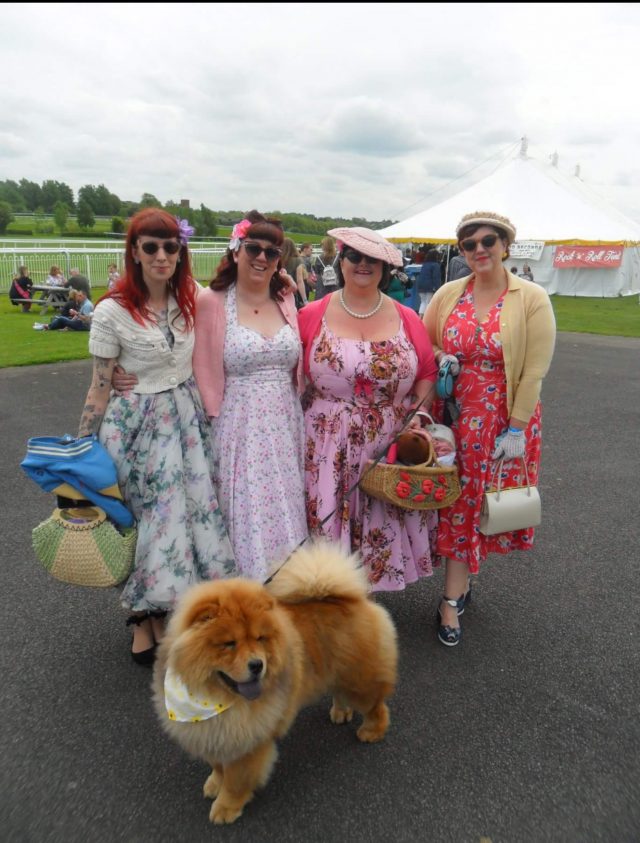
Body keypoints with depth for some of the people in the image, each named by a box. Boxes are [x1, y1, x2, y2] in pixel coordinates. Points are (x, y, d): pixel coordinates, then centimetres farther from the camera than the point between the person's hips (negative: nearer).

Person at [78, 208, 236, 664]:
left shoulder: (193, 299, 1)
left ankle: (162, 613, 30)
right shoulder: (112, 311, -12)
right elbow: (99, 390, -8)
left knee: (192, 511, 7)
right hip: (137, 424, -4)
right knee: (148, 519, 5)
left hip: (187, 418, 4)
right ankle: (143, 618, 30)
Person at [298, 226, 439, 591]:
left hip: (393, 443, 2)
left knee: (381, 521, 10)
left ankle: (371, 583, 33)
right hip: (328, 445, -1)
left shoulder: (407, 320, 4)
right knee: (328, 519, 7)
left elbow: (428, 374, 8)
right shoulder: (312, 316, -1)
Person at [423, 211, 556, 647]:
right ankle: (454, 597, 22)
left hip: (505, 419, -2)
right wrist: (439, 359, -8)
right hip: (454, 415, 2)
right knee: (455, 502, 7)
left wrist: (516, 429, -14)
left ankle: (455, 593, 29)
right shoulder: (448, 293, 3)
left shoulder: (532, 298, -7)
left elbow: (535, 370, -10)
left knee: (488, 504, 8)